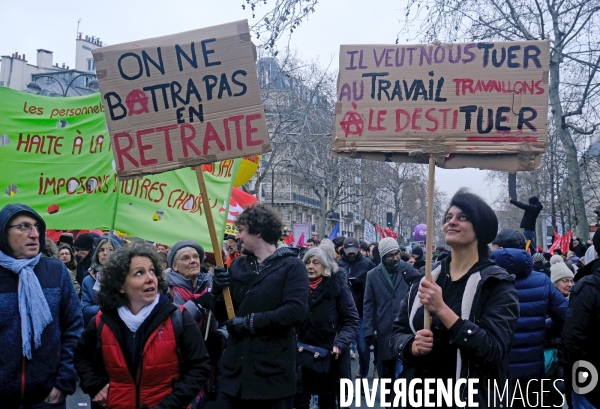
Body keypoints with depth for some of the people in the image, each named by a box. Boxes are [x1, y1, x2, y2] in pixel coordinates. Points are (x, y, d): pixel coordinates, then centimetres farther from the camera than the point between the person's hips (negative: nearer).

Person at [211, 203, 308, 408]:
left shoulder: (291, 266, -7)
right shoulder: (237, 265, 10)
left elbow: (296, 312, -20)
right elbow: (222, 316, 12)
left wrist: (251, 321, -17)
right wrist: (218, 293, -8)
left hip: (272, 374, -5)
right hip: (234, 371, 5)